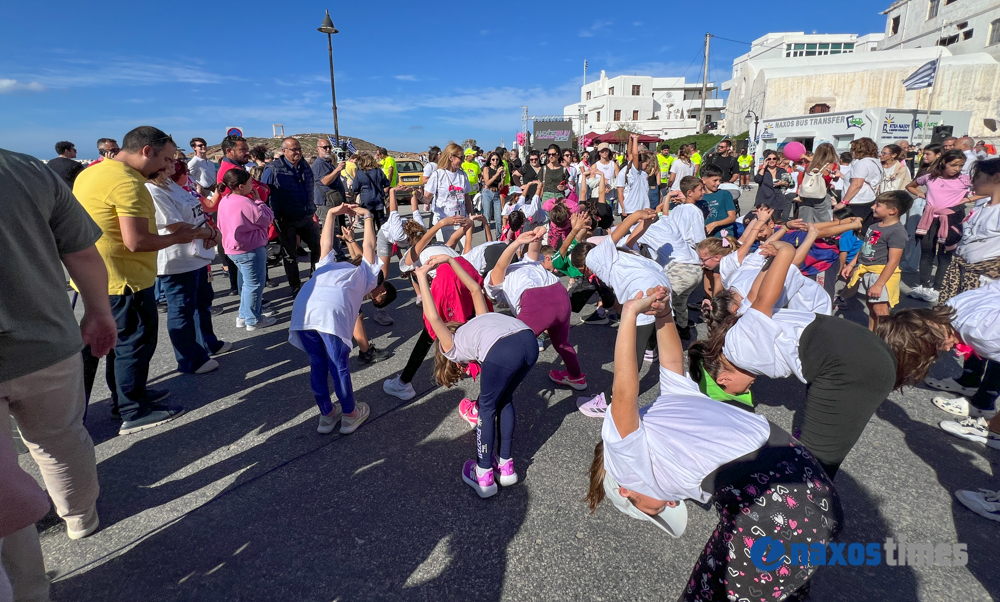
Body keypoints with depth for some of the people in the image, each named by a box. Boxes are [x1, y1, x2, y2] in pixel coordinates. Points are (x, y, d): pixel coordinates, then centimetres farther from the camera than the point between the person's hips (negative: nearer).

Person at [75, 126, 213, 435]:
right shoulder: (127, 182, -21)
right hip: (122, 281, -10)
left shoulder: (92, 172, 11)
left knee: (121, 338, 22)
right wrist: (177, 237, -12)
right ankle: (134, 412, 14)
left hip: (96, 277, 10)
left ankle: (123, 394, 37)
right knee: (134, 340, 3)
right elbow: (136, 241, -26)